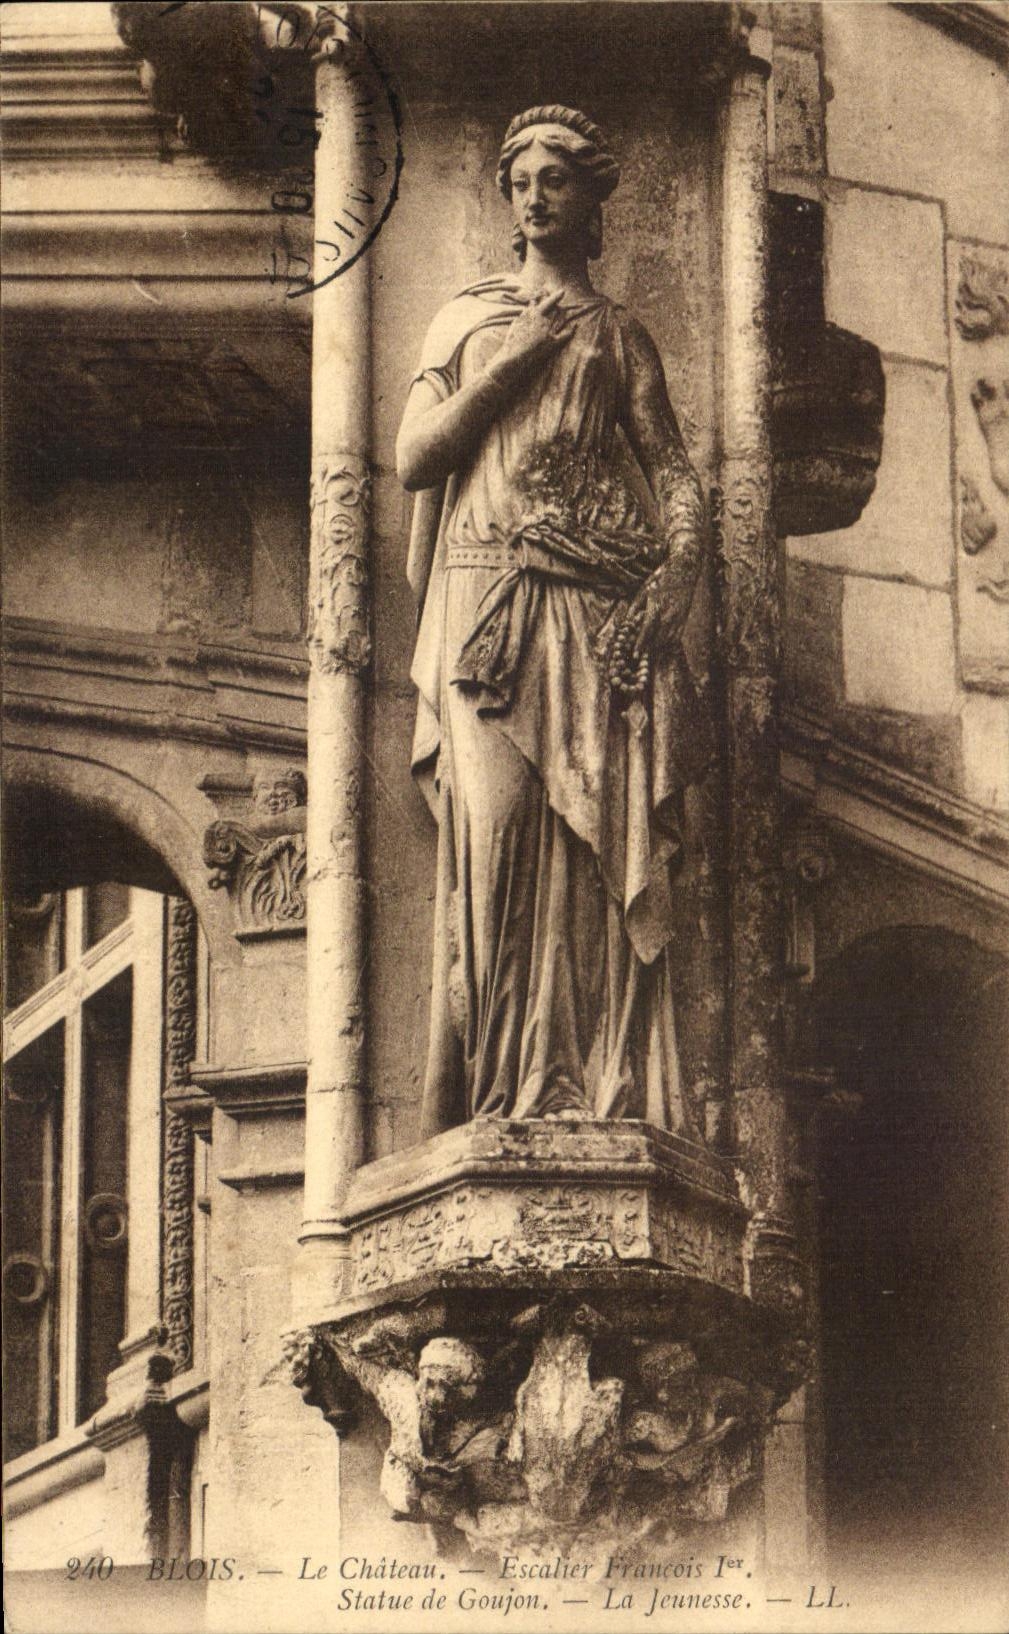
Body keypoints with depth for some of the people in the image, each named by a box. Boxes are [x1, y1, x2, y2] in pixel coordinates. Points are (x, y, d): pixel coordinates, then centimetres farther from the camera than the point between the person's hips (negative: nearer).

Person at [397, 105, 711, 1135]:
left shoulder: (619, 338, 21)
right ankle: (500, 1094, -22)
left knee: (605, 836, -12)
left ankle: (598, 1091, -17)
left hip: (600, 612, 1)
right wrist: (511, 363, 2)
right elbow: (414, 459, 11)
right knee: (495, 814, -19)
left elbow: (675, 478, 13)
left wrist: (675, 575, -6)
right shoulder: (467, 318, 22)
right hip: (485, 596, -1)